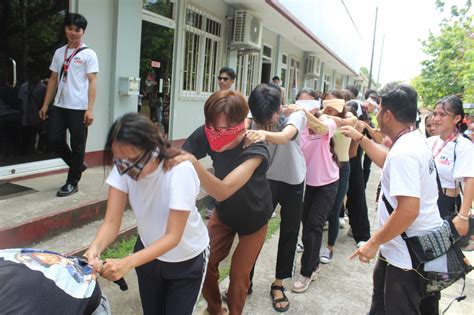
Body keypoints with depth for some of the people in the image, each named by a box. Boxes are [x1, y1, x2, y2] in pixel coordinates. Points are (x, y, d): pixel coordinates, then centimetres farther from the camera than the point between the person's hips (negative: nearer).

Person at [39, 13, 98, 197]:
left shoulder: (88, 54, -2)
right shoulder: (59, 53, 14)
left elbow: (92, 82, -7)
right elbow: (53, 80, 17)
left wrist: (90, 109, -15)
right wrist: (45, 105, 12)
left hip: (79, 108, -5)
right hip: (59, 106, 5)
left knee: (77, 145, 1)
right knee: (54, 140, 3)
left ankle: (72, 182, 13)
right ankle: (77, 166, 26)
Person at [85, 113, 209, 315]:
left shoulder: (180, 171, -34)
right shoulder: (123, 167, -22)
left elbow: (173, 236, -33)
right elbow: (112, 223, -21)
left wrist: (128, 263, -45)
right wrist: (95, 249, -41)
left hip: (187, 260, -3)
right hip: (149, 253, 4)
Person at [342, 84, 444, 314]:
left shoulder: (404, 152, -29)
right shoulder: (414, 140, 4)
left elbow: (408, 211, -34)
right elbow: (388, 164, 24)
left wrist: (374, 242, -23)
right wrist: (360, 138, 24)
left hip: (410, 253, -10)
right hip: (406, 245, 10)